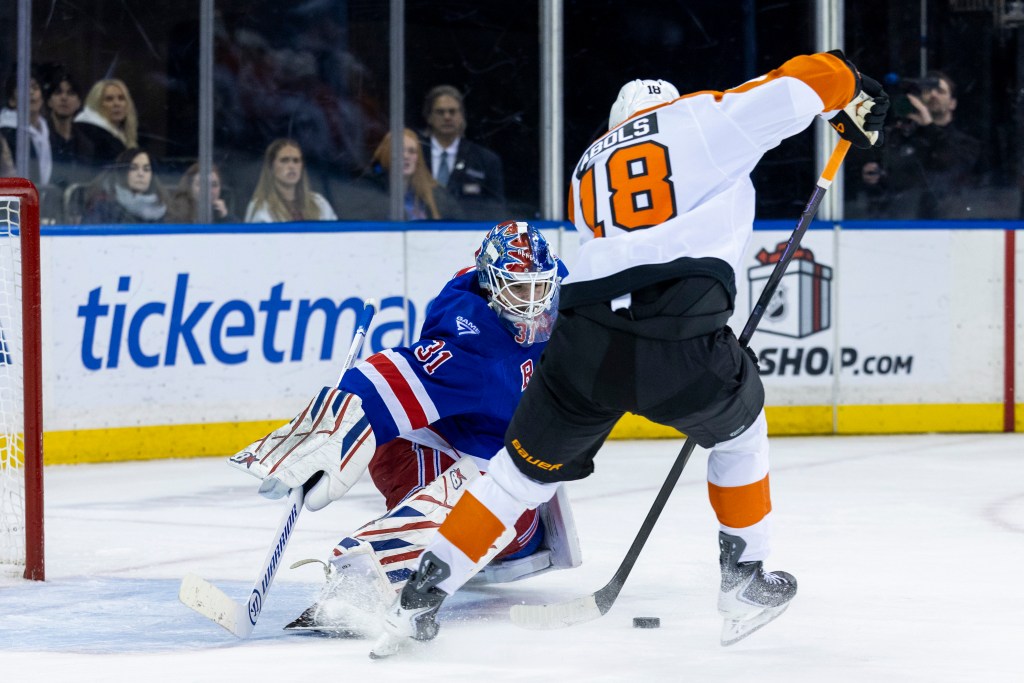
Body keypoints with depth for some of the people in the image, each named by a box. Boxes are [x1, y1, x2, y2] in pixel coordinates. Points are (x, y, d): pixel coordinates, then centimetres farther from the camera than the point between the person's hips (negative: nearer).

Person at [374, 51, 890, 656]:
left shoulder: (590, 169, 32)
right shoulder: (704, 117, 17)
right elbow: (803, 84, 10)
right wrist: (856, 96, 31)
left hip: (587, 335, 4)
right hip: (681, 339, -3)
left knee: (526, 470, 20)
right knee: (739, 426, 29)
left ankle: (416, 604, 16)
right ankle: (745, 584, 33)